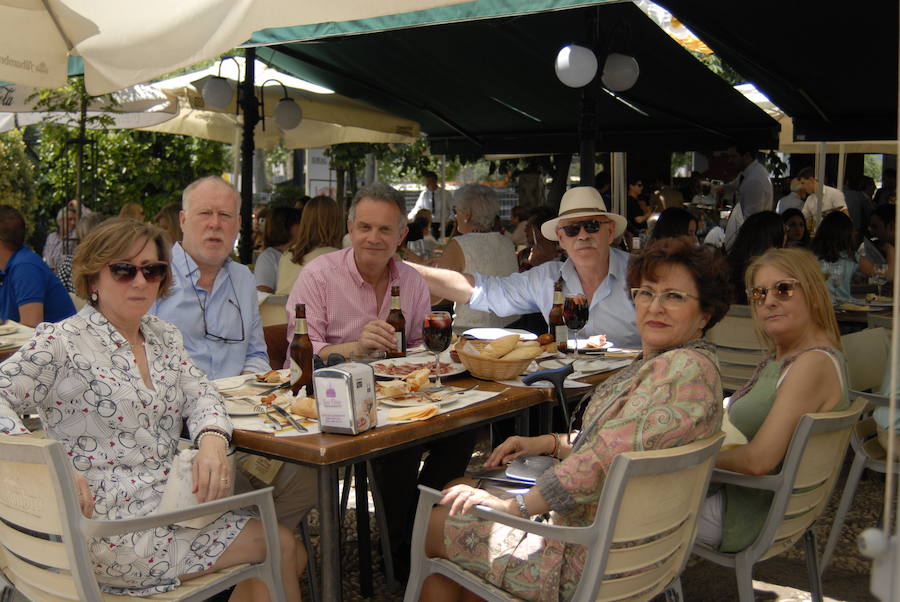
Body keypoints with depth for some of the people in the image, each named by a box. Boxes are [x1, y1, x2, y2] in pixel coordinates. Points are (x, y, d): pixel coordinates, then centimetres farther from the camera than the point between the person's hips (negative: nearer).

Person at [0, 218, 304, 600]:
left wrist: (212, 441, -16)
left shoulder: (163, 337, 11)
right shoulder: (62, 344, -10)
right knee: (283, 547, -8)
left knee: (288, 555, -2)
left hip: (169, 507, 7)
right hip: (111, 531, -7)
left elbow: (200, 396, 7)